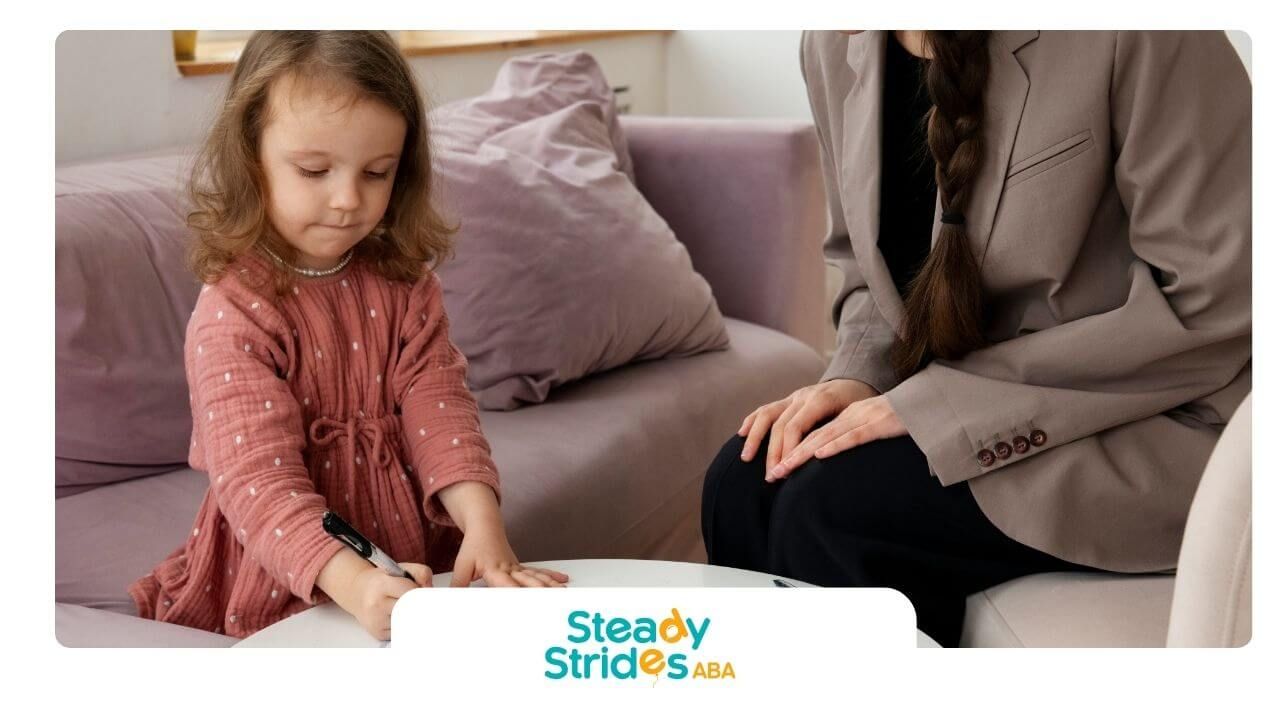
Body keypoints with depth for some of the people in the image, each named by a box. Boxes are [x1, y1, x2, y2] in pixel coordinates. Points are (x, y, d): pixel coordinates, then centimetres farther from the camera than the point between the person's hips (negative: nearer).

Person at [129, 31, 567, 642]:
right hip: (280, 589, -4)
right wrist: (352, 582, -40)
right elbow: (258, 476, -24)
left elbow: (436, 406, -6)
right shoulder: (232, 315, -15)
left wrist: (483, 525, -24)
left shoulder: (402, 282, 2)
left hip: (411, 546, 5)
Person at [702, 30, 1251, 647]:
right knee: (741, 483, -18)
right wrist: (856, 376, -9)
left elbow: (1215, 308, -21)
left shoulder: (1125, 32, -21)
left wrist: (940, 401, -23)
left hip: (1157, 422, -6)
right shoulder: (834, 46, 1)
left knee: (829, 510, -24)